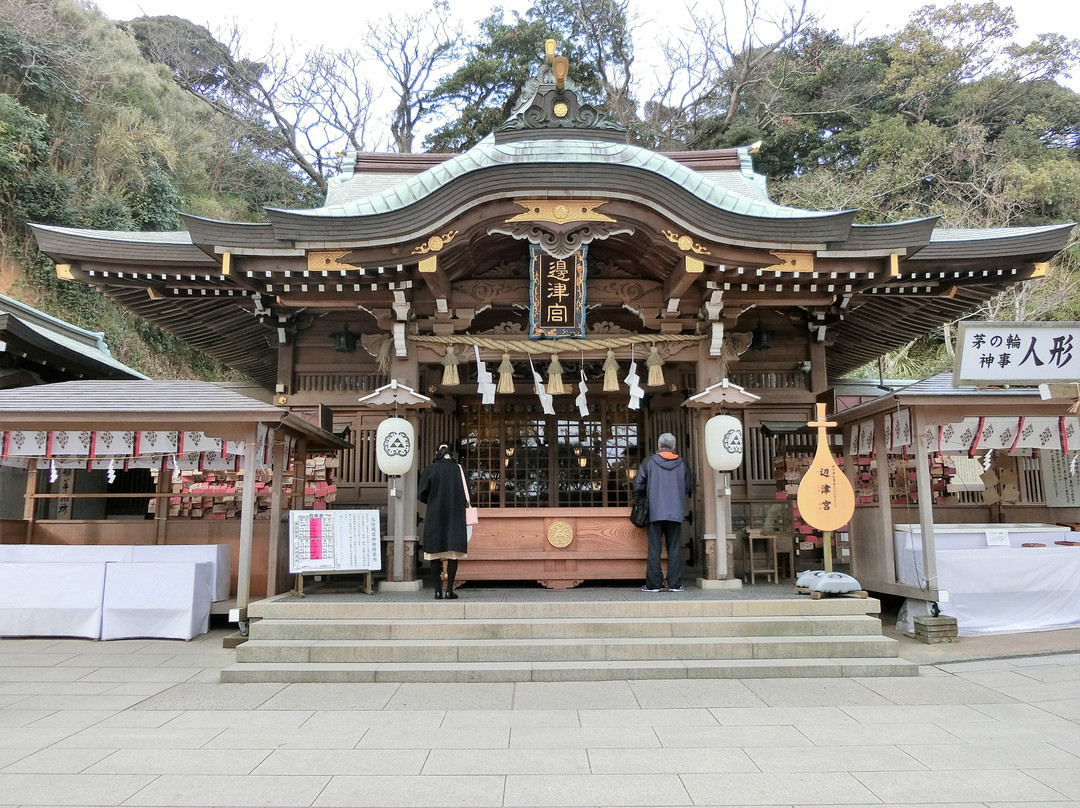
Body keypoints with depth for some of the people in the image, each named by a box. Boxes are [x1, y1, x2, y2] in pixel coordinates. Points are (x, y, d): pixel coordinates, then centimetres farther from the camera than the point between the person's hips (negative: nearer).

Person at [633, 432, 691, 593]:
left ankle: (653, 584, 2)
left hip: (655, 511, -1)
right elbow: (688, 488, 10)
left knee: (654, 549, 2)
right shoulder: (682, 464, 5)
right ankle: (675, 584, 5)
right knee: (675, 549, 6)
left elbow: (637, 484, -3)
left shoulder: (650, 462, -2)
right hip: (676, 512, 2)